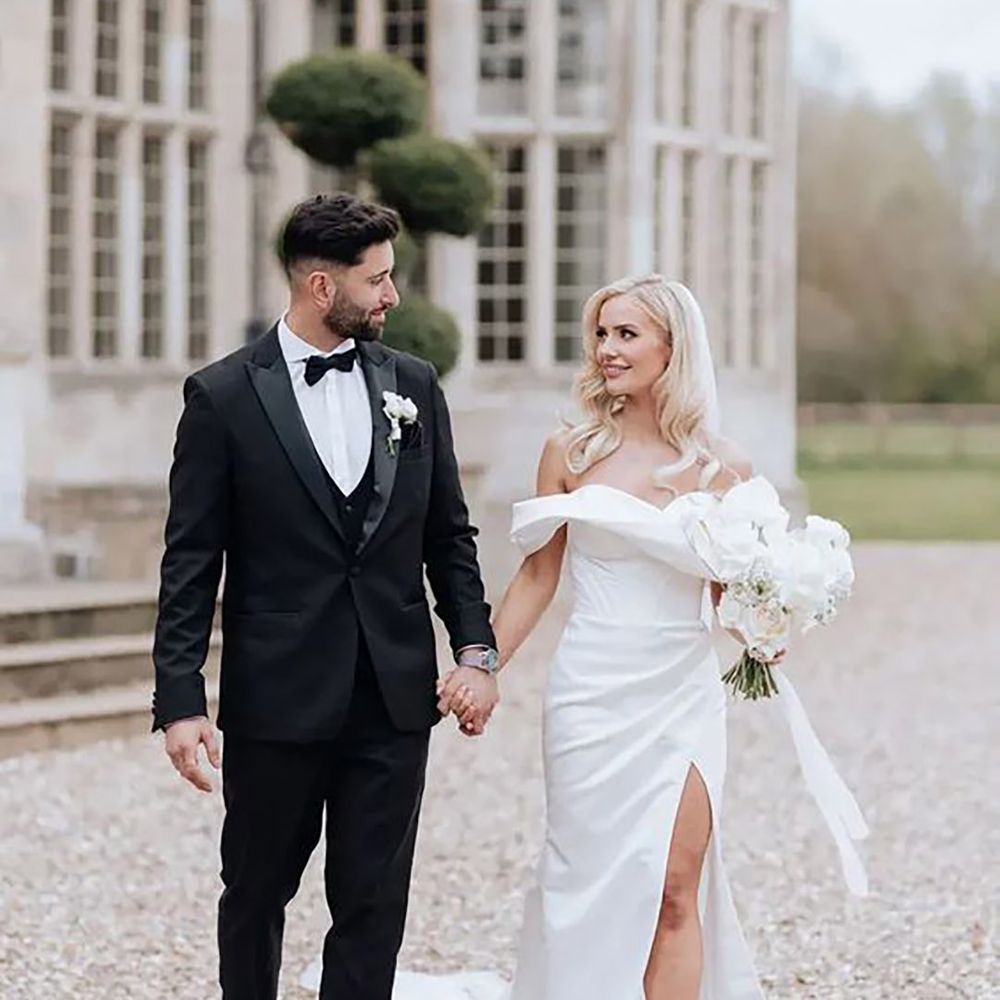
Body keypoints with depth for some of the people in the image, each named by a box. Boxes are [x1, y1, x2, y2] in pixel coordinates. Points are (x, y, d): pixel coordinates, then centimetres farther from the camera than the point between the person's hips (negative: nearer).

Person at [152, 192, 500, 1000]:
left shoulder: (414, 385, 6)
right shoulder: (223, 396, -5)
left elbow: (450, 534, 12)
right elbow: (191, 564, -6)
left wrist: (476, 650, 1)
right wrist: (180, 700, -11)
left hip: (395, 698, 3)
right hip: (276, 697, -3)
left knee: (374, 908, 4)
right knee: (256, 894, 12)